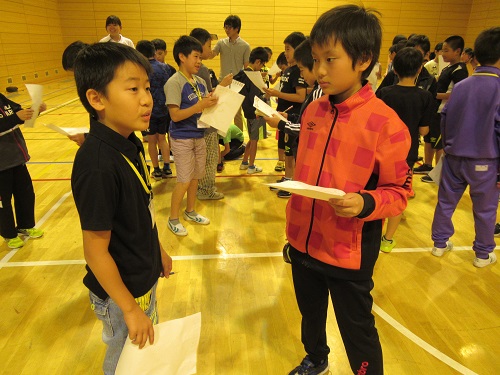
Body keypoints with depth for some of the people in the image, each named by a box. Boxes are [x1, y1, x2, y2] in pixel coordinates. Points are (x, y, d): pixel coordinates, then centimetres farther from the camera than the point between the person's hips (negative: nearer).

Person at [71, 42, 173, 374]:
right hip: (120, 293, -7)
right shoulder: (97, 165, -32)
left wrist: (158, 250, 16)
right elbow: (95, 251, -25)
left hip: (144, 277, 7)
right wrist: (130, 309, -17)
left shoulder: (131, 144, -5)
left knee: (149, 348, 29)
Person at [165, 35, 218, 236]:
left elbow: (205, 107, 10)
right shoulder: (174, 82, -14)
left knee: (195, 176, 15)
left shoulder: (201, 82, 6)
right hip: (182, 138, -7)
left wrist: (212, 102, -10)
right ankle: (173, 219, 15)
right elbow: (175, 115, -20)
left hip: (199, 136, 7)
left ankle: (190, 211, 33)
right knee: (184, 180, -2)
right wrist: (200, 105, -26)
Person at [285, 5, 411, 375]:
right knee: (311, 313, 28)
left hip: (349, 251, -6)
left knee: (357, 330, 14)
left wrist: (365, 203, -30)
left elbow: (398, 191, -10)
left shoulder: (385, 123, -18)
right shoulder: (313, 111, 1)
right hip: (303, 242, 6)